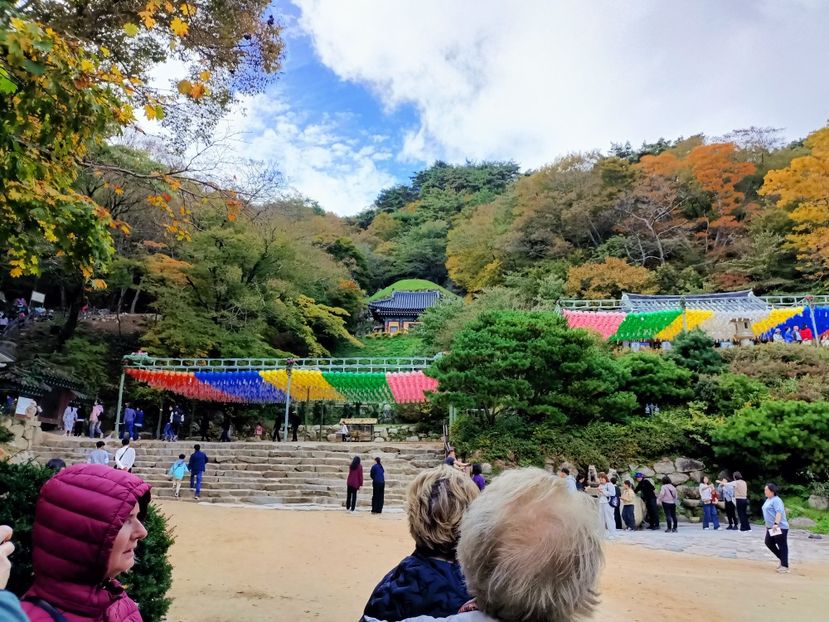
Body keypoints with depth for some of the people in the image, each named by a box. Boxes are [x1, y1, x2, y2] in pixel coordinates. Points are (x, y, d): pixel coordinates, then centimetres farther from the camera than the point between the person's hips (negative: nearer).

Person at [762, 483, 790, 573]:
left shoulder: (776, 500, -16)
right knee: (769, 543, 11)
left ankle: (784, 566, 5)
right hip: (771, 527, 10)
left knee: (782, 546, -2)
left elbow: (779, 512, -27)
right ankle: (782, 559, 26)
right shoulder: (768, 500, 14)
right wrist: (767, 524, 26)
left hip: (780, 528, -10)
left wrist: (776, 524, -34)